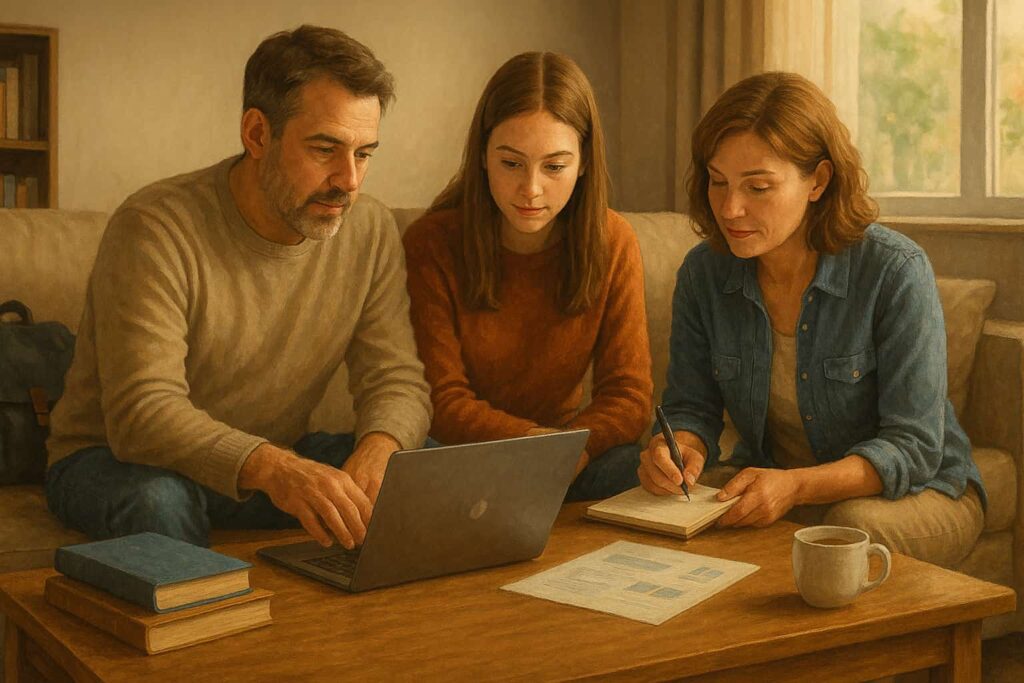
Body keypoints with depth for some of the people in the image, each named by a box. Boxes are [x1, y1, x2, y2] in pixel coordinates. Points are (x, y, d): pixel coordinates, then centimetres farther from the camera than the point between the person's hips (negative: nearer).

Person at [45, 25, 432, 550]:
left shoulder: (370, 231, -5)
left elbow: (398, 382, -5)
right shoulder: (157, 228, -23)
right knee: (158, 498, -39)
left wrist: (376, 451, -30)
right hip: (118, 460, -4)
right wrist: (271, 468, -49)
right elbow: (142, 412, -31)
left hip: (276, 459, 5)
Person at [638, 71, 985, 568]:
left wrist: (795, 487, -37)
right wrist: (680, 448, -25)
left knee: (852, 527, -36)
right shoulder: (703, 272, -6)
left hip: (916, 492, -3)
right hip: (770, 479, 4)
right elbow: (692, 408, 1)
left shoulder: (894, 271, -20)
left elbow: (912, 447, -21)